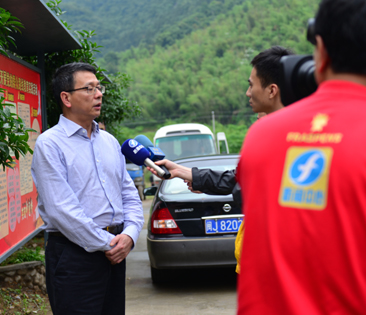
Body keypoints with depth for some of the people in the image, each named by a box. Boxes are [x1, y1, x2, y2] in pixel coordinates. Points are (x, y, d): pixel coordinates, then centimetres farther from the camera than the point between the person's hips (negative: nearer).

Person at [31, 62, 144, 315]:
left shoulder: (109, 141, 14)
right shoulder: (50, 144, -8)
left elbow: (130, 195, 14)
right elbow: (60, 210, -16)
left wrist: (129, 235, -4)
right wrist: (106, 244, -14)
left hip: (116, 253, 7)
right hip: (74, 254, -7)